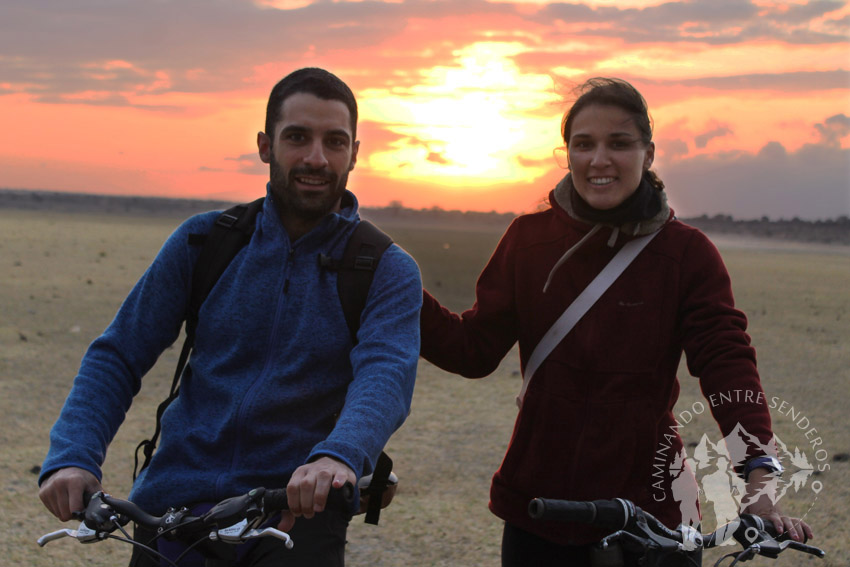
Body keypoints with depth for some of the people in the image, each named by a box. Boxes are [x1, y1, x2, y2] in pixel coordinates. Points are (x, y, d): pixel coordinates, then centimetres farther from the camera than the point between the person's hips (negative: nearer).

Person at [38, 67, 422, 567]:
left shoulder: (388, 273, -2)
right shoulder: (205, 241, 5)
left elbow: (386, 375, -21)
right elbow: (117, 357, 4)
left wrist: (338, 456, -43)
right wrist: (72, 458, -13)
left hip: (296, 513, -2)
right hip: (173, 506, 2)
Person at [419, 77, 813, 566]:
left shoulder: (687, 252, -5)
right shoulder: (529, 239, 1)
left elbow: (727, 362, -13)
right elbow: (474, 350, -1)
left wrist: (759, 476, -26)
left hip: (647, 509, -1)